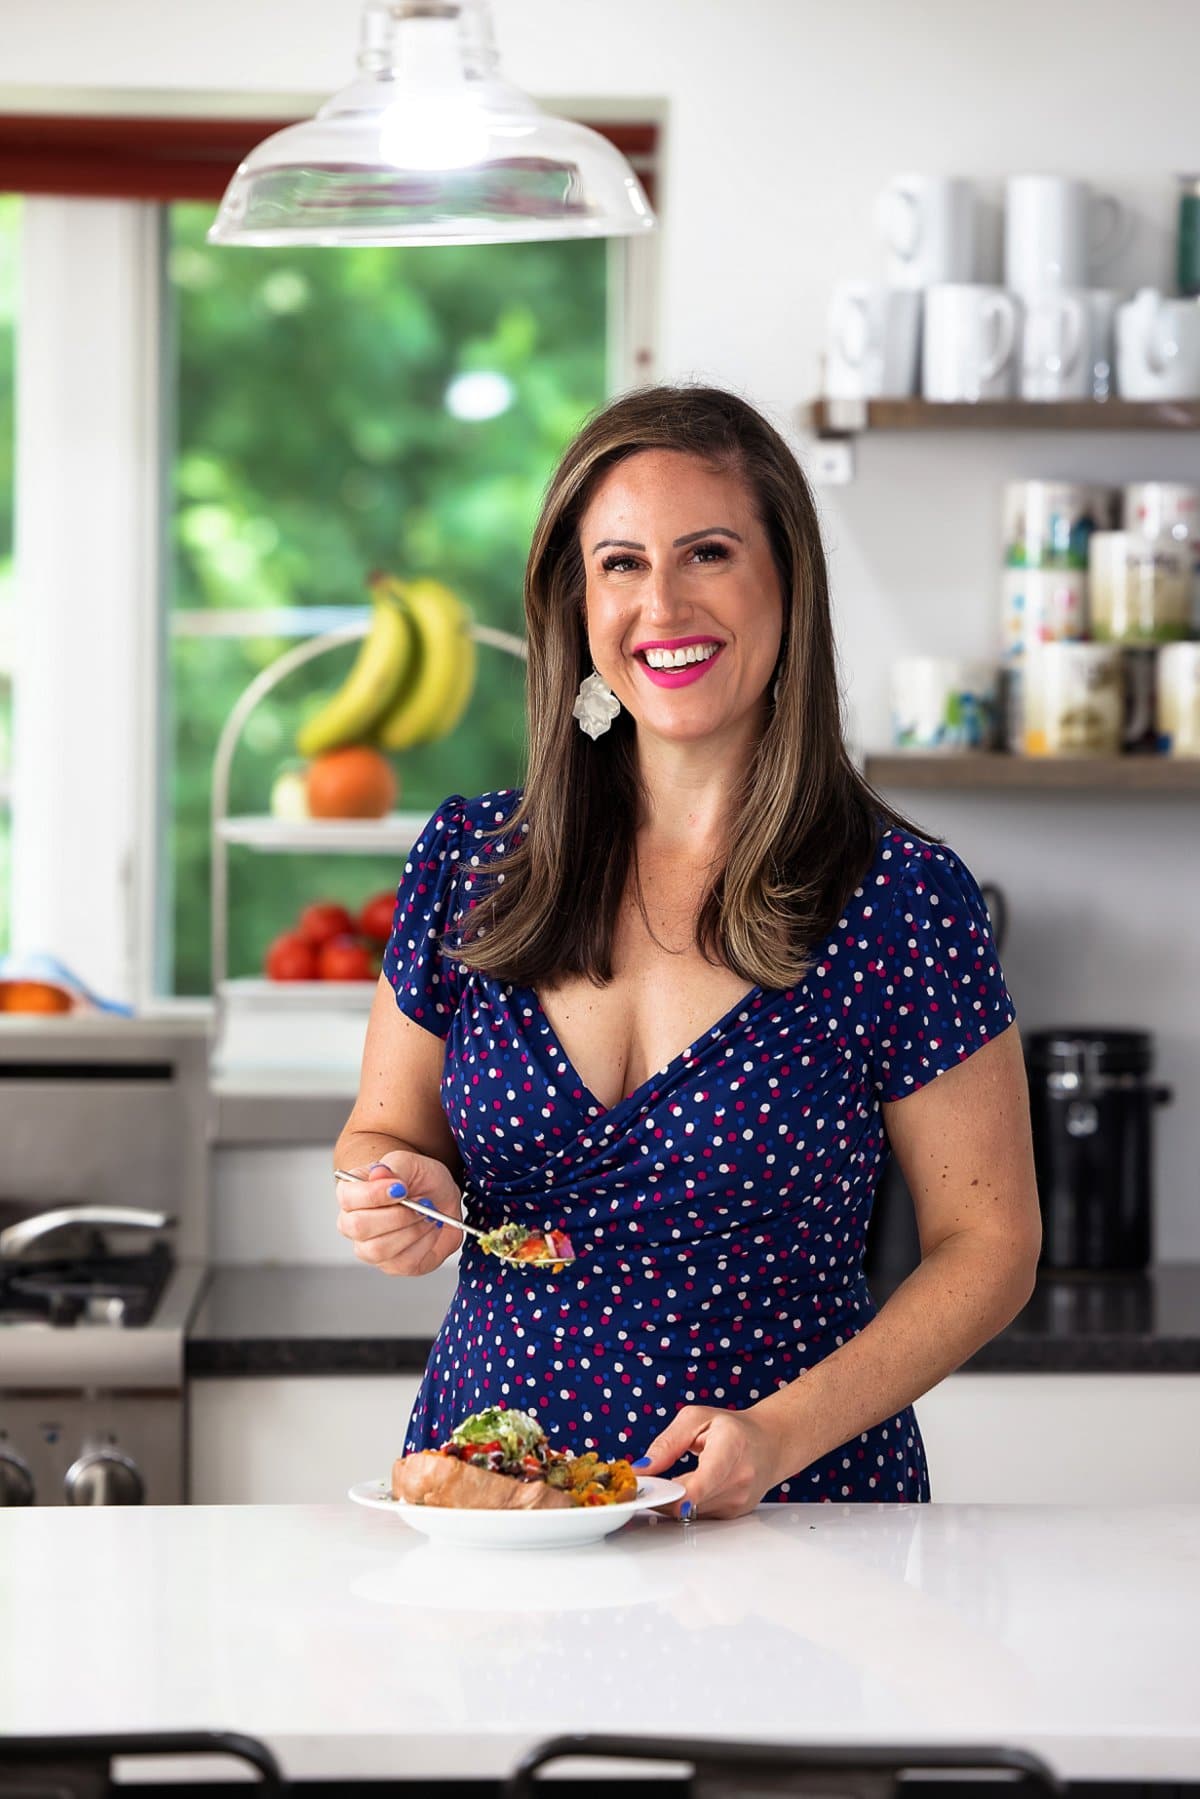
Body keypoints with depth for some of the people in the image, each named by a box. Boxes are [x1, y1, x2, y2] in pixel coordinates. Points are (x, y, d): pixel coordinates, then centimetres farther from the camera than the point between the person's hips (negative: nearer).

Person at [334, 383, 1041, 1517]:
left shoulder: (903, 901, -6)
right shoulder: (469, 863, 4)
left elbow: (988, 1241, -1)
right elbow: (382, 1133, 16)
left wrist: (784, 1432, -15)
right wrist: (401, 1200, -8)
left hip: (793, 1518, -5)